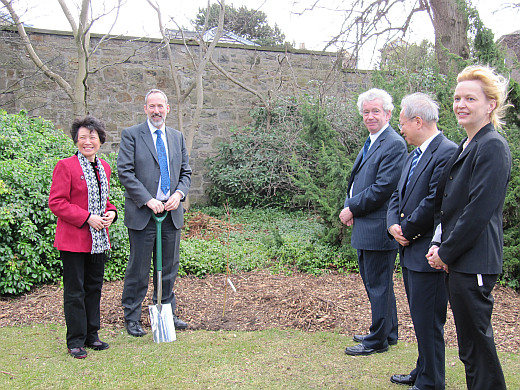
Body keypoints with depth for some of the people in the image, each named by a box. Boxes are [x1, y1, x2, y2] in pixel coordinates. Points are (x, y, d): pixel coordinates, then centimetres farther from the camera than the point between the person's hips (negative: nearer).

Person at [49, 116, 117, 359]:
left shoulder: (104, 167, 12)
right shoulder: (65, 166, -9)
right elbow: (56, 203, -13)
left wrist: (111, 213, 2)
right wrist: (88, 218, -19)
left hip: (99, 239, 7)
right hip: (73, 240, -7)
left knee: (94, 287, 14)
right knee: (75, 291, 1)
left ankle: (91, 336, 26)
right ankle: (75, 341, 13)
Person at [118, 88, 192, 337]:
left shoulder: (177, 137, 14)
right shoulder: (131, 135, -2)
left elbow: (186, 172, 16)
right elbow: (125, 172, -9)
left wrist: (179, 193, -4)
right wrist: (148, 200, -16)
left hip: (171, 212, 5)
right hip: (142, 213, -5)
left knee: (169, 267, 12)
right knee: (138, 269, 3)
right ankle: (132, 318, 17)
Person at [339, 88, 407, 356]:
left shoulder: (394, 144, -16)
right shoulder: (370, 142, 16)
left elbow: (383, 188, -22)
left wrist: (352, 209, -13)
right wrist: (349, 205, 3)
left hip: (378, 229, -10)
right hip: (364, 228, 10)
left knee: (378, 286, 2)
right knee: (372, 282, 20)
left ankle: (378, 340, 16)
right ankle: (388, 332, 35)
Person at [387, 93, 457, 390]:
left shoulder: (447, 152, -17)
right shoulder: (414, 155, 15)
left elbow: (434, 203, -23)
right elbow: (398, 195, 17)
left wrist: (407, 230, -11)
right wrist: (394, 224, -1)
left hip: (428, 254, -10)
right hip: (410, 251, 10)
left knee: (428, 322, 0)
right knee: (420, 319, 20)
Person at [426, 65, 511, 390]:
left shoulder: (492, 147, -14)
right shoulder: (465, 147, 15)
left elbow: (479, 210, -20)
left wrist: (446, 253, -13)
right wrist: (438, 244, 4)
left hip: (473, 262, -9)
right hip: (456, 261, 9)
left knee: (476, 345, 0)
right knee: (472, 342, 18)